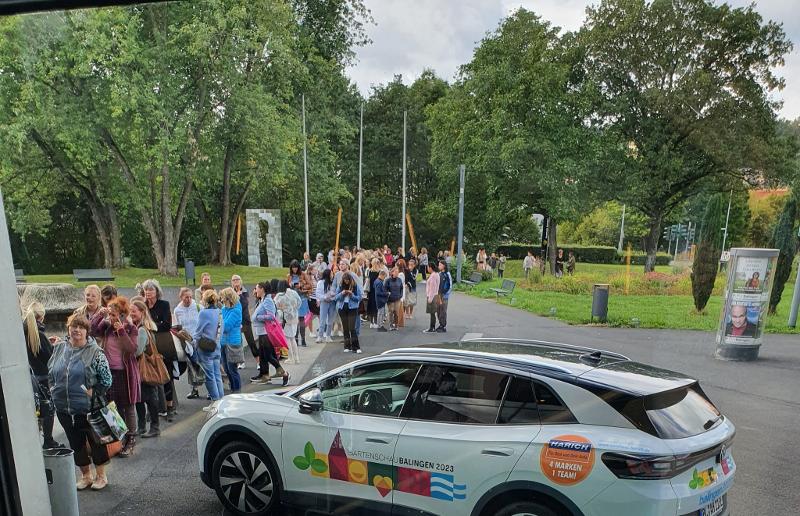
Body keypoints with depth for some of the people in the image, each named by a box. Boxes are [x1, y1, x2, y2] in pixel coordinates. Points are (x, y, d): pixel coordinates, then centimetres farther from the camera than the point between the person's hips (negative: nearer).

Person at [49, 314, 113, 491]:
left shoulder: (95, 352, -12)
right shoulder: (59, 348, 2)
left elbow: (106, 379, -9)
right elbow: (50, 372, 16)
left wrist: (93, 392, -15)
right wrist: (55, 390, 7)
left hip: (88, 408, -5)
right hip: (63, 408, 5)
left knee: (96, 441, 9)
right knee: (76, 443, 17)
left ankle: (101, 475, 26)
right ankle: (85, 475, 34)